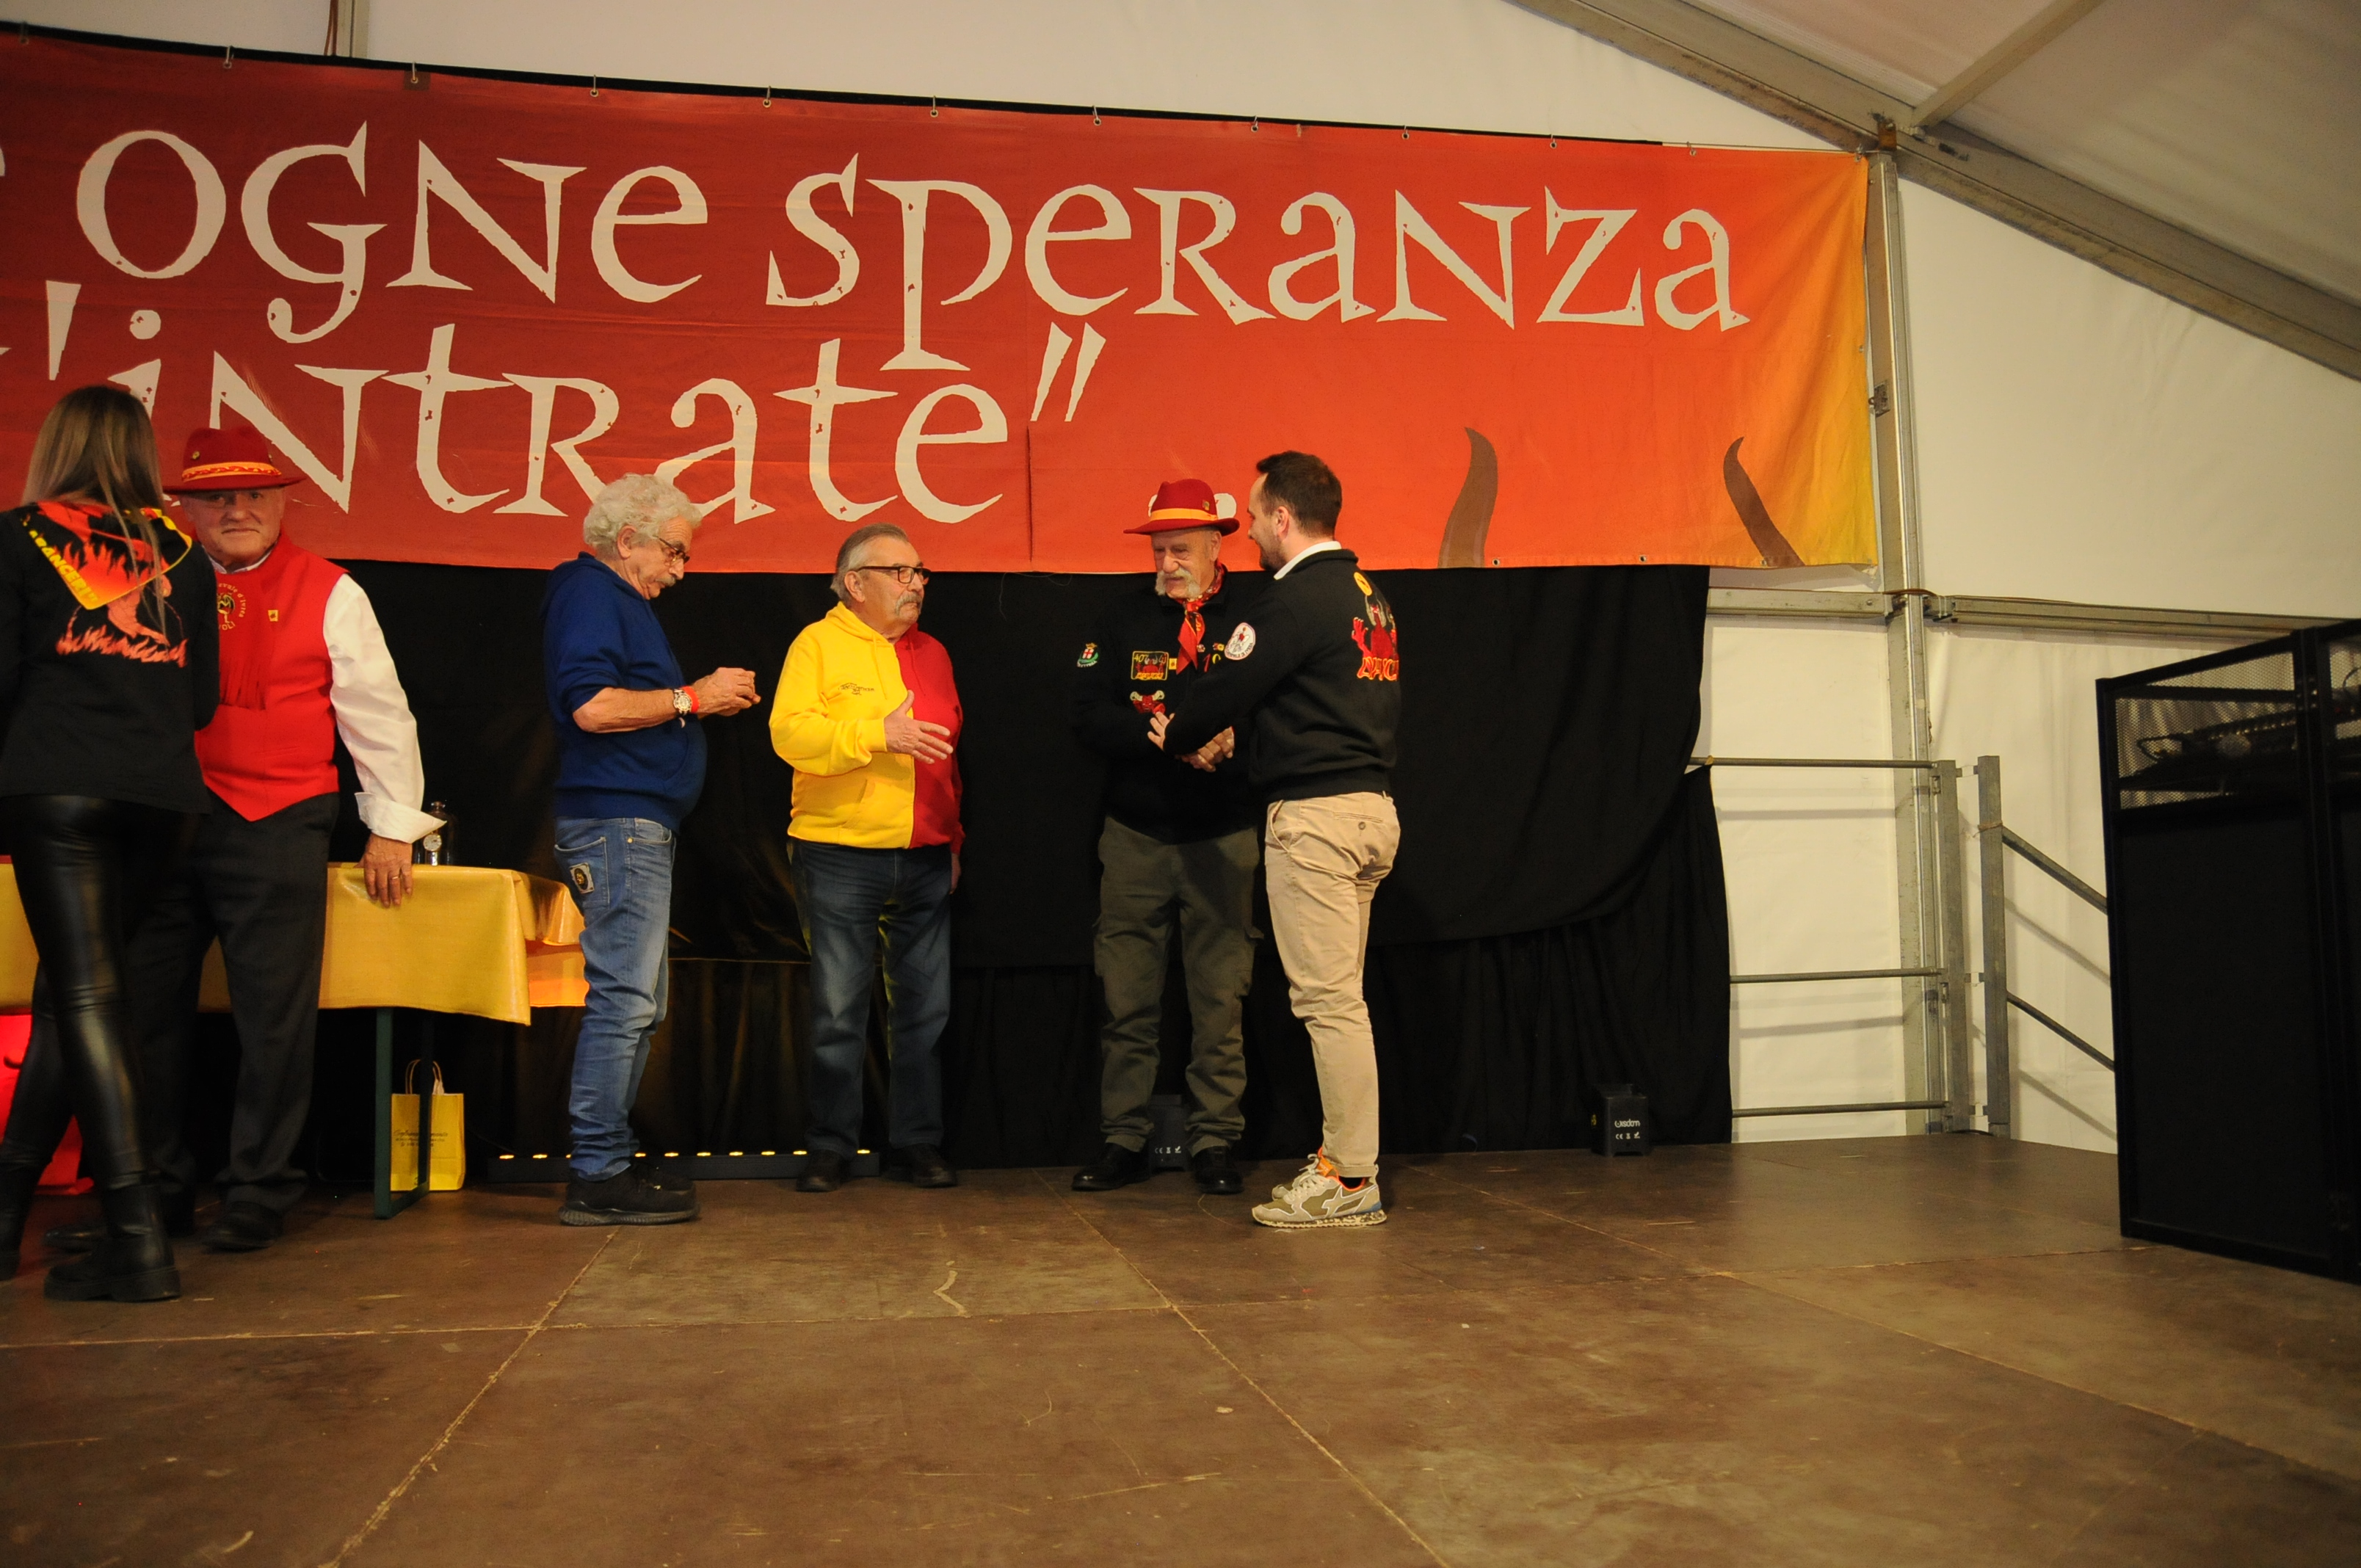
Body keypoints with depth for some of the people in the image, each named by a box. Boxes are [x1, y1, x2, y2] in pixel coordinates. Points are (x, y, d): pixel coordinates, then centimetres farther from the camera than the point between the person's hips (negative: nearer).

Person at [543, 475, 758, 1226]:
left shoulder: (619, 601, 24)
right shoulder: (590, 594, -8)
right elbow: (591, 706, -22)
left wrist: (707, 697, 11)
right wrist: (693, 697, -13)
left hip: (639, 825, 11)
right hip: (617, 824, -11)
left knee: (637, 1003, 13)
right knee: (624, 999, -11)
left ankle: (609, 1162, 19)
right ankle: (598, 1177, -6)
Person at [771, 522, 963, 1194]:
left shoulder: (932, 654, 17)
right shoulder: (819, 644, 1)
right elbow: (790, 733, -13)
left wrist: (954, 840, 17)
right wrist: (878, 732, -23)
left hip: (925, 861, 5)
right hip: (840, 856, -4)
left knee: (925, 1008, 7)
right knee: (838, 1010, 1)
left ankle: (920, 1142, 17)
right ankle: (830, 1148, 13)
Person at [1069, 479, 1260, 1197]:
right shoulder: (1123, 619, 7)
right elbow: (1088, 715, -2)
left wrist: (1231, 741, -23)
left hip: (1224, 840, -1)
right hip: (1136, 838, 2)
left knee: (1220, 1001, 3)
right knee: (1127, 1001, 5)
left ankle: (1215, 1142, 14)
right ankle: (1123, 1140, 16)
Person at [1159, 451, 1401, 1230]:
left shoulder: (1297, 597, -12)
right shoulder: (1367, 595, 17)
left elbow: (1229, 687, -11)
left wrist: (1174, 736, 11)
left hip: (1314, 814, -10)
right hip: (1370, 806, 10)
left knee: (1329, 998, -6)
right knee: (1339, 996, 14)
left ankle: (1351, 1180, -1)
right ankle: (1342, 1157, 20)